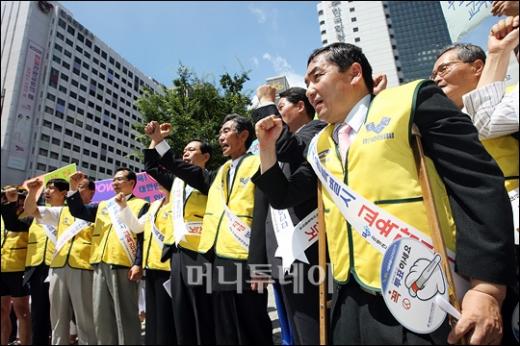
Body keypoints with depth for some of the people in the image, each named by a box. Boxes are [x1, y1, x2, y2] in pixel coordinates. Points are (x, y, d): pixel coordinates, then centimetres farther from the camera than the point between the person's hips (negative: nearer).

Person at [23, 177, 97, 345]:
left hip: (83, 269, -5)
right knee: (58, 319, 13)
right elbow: (30, 210, 16)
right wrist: (33, 191, 0)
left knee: (85, 320, 0)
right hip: (58, 268, 5)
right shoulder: (61, 211, 18)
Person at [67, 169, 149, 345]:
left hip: (123, 266, -6)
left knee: (125, 315, 0)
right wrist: (74, 187, 5)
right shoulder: (103, 205, 23)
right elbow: (78, 211, 17)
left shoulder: (141, 205, 2)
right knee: (101, 315, 12)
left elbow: (143, 237, -6)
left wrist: (138, 264, -15)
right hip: (100, 265, 6)